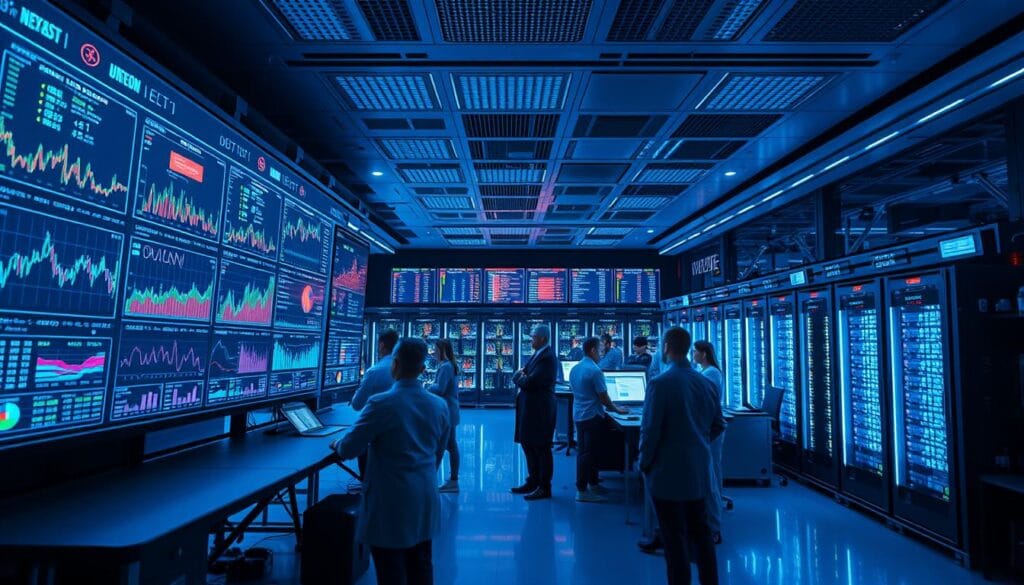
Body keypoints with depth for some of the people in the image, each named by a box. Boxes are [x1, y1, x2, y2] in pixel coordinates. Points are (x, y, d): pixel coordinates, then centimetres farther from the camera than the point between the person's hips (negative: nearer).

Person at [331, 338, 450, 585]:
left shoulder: (381, 404, -19)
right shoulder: (440, 405, 0)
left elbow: (348, 450, -13)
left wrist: (336, 444, 10)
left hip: (391, 504, -5)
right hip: (425, 502, 6)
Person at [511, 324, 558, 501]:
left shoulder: (547, 357, -19)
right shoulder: (537, 354, 12)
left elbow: (530, 382, -25)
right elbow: (519, 377, 12)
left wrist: (520, 377, -7)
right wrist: (521, 375, -10)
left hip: (539, 409, -10)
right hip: (529, 408, 10)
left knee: (541, 448, 1)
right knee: (528, 445, 18)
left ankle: (544, 488, 13)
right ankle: (533, 481, 32)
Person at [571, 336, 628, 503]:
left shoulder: (574, 369, 7)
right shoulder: (595, 371, -17)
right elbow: (604, 397, -16)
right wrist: (617, 409, 1)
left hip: (578, 414, 8)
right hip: (592, 416, -8)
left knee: (583, 451, 14)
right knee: (588, 452, -2)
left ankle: (592, 484, 28)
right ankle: (582, 491, 3)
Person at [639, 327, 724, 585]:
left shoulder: (660, 383, -19)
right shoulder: (704, 382, 1)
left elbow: (650, 430, -18)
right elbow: (717, 423, 11)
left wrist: (644, 464, -4)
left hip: (668, 474, -6)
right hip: (699, 472, 7)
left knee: (675, 539, 6)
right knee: (700, 532, 20)